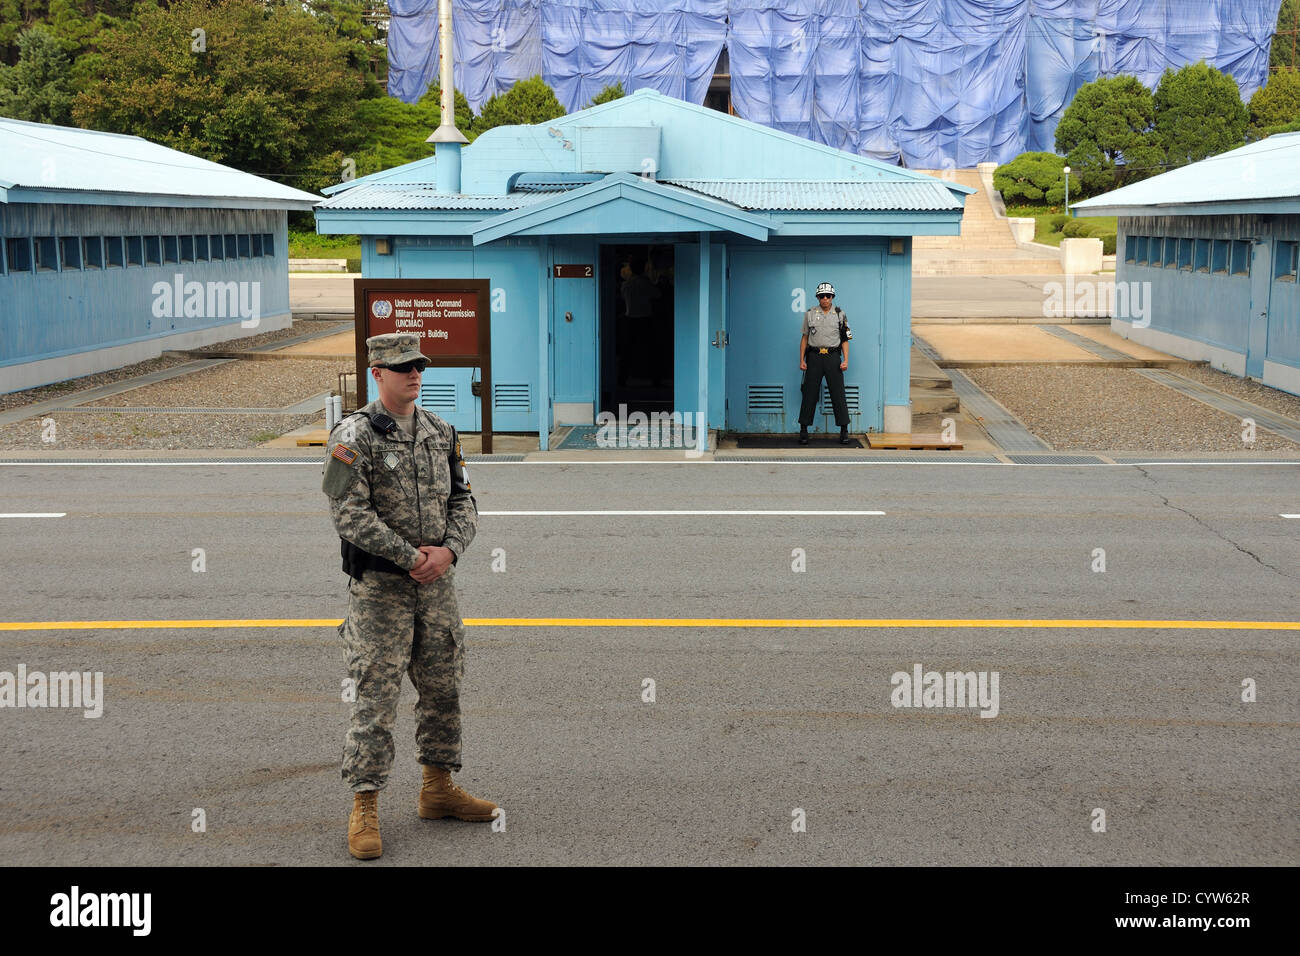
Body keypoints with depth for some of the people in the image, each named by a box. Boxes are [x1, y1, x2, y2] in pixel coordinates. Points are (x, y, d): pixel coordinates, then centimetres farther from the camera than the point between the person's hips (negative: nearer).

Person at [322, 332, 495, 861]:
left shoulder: (441, 432, 10)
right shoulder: (354, 436, -10)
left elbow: (463, 501, 10)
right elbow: (351, 514, -17)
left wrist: (448, 550, -10)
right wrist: (411, 558, -18)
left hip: (437, 581, 6)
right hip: (379, 585, -6)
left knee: (443, 688, 13)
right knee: (374, 697, -6)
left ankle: (437, 789, 27)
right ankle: (365, 809, 0)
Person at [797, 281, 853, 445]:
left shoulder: (840, 315, 6)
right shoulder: (810, 314, 7)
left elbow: (845, 340, 7)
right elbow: (804, 338, 10)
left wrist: (845, 360, -4)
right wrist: (801, 360, 2)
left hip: (833, 357, 0)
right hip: (814, 357, 0)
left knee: (838, 395, -2)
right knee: (809, 395, 0)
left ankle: (844, 432, 2)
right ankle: (803, 431, 5)